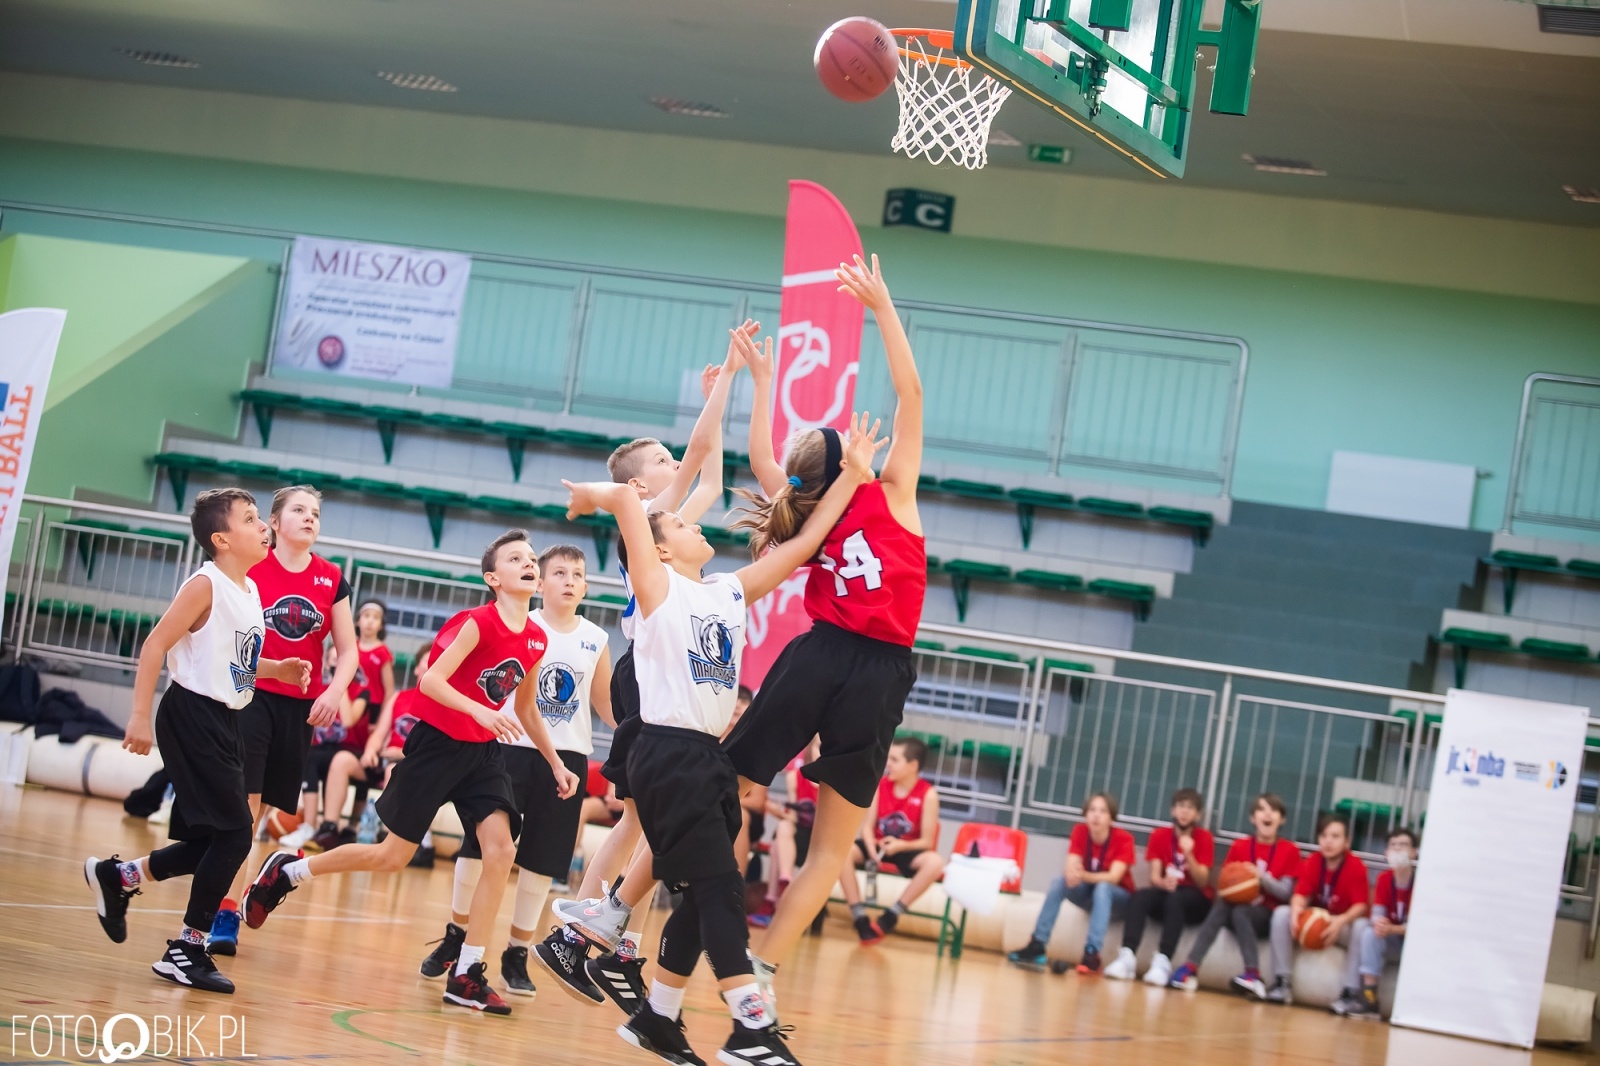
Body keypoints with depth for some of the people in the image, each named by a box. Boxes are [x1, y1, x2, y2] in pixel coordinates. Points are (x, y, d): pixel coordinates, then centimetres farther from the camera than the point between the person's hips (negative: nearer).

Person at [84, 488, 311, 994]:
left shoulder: (250, 590, 12)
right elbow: (156, 645, -16)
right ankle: (187, 949, -3)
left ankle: (117, 876, 29)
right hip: (193, 716, -9)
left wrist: (277, 669, 10)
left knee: (214, 840, 11)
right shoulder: (205, 586, -13)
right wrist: (141, 716, -20)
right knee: (234, 832, -12)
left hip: (223, 722, 9)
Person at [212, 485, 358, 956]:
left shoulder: (331, 580, 7)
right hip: (251, 698, -4)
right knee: (241, 805, -12)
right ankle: (225, 916, -11)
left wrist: (334, 692, -9)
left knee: (267, 808, 7)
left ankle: (229, 905, 15)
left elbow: (348, 651, 8)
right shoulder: (251, 568, -4)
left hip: (300, 706, 4)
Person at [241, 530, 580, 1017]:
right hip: (437, 743, -6)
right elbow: (431, 680, -25)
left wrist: (556, 763, 14)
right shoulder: (479, 622, -17)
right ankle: (286, 872, 23)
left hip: (484, 752, 6)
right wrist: (480, 711, -38)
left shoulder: (536, 641, 3)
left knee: (500, 852, -12)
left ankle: (466, 976, -6)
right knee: (394, 855, 1)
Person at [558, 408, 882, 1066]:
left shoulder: (730, 591, 18)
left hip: (710, 757, 8)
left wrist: (851, 476, 13)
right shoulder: (658, 588, -2)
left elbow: (803, 543, 17)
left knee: (701, 897, 10)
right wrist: (597, 496, 8)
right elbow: (627, 498, -12)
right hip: (668, 753, -8)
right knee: (719, 887, -13)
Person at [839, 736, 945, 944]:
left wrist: (901, 846, -29)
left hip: (907, 851, -2)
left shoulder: (928, 794, -9)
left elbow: (927, 842, -10)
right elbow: (868, 825, -1)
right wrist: (871, 846, -24)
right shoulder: (880, 785, 0)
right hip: (878, 847, 3)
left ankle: (891, 916, -29)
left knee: (935, 862, -35)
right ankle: (860, 918, -28)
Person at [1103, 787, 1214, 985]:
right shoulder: (1159, 835, 3)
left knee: (1175, 899, -36)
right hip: (1165, 892, 2)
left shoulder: (1204, 837, -4)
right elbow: (1154, 876, -4)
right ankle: (1127, 957, -43)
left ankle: (1163, 961, -48)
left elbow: (1202, 882, -9)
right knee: (1139, 897, -29)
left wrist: (1189, 855, -25)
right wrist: (1164, 883, -28)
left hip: (1196, 902, -2)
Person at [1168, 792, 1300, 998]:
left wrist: (1261, 877, -20)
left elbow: (1286, 892, -5)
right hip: (1236, 905, 2)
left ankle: (1254, 976, -45)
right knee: (1220, 906, -31)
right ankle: (1191, 969, -42)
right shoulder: (1240, 846, 6)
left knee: (1240, 913, -33)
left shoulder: (1289, 850, 1)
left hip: (1266, 915, -2)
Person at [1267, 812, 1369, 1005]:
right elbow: (1301, 894, -14)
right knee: (1282, 914, -22)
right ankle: (1282, 982, -23)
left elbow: (1360, 906, -22)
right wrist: (1296, 910, -38)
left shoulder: (1356, 866, -16)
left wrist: (1341, 921, -42)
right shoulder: (1312, 862, -6)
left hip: (1344, 925, -3)